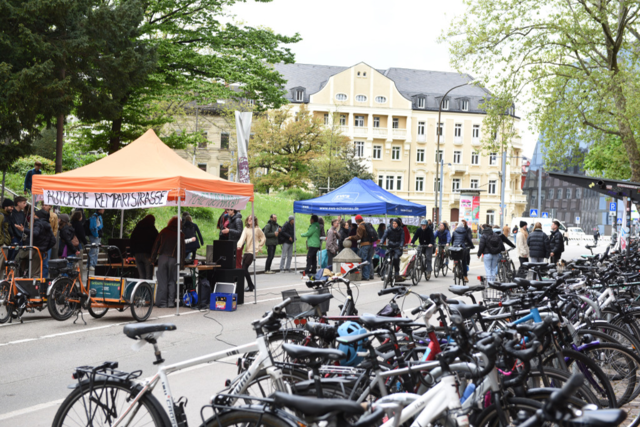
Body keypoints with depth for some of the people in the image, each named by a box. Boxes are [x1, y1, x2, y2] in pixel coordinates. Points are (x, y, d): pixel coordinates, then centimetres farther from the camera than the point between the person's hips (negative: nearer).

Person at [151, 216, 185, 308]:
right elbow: (182, 249, 2)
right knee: (172, 281, 5)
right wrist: (182, 264, 4)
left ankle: (162, 303, 1)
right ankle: (171, 302, 2)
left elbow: (156, 245, 7)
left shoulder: (163, 232, 8)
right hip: (173, 259, -1)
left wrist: (153, 259, 11)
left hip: (162, 258, 1)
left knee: (162, 281, 2)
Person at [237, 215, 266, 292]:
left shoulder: (257, 229, -1)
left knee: (244, 268, -14)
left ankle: (250, 286, -6)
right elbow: (242, 237, -5)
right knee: (244, 269, 3)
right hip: (246, 251, 6)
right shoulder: (246, 229, 10)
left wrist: (259, 247, 0)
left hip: (253, 251, -6)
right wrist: (239, 245, -22)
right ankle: (250, 285, 18)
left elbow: (263, 238, 6)